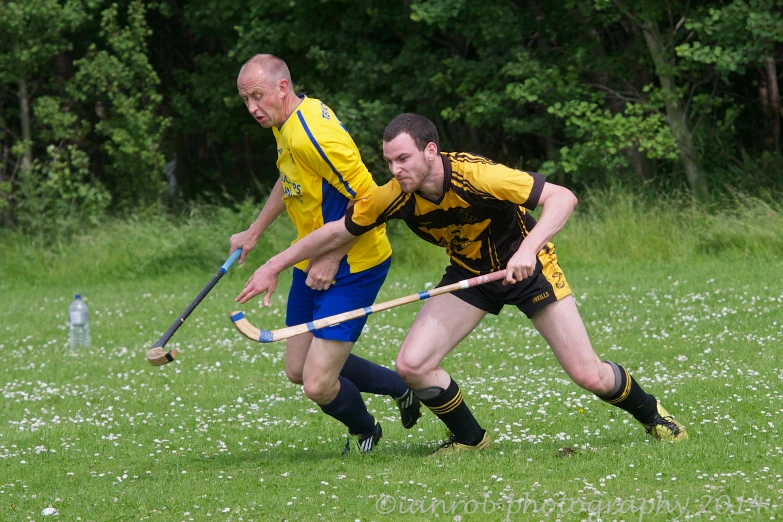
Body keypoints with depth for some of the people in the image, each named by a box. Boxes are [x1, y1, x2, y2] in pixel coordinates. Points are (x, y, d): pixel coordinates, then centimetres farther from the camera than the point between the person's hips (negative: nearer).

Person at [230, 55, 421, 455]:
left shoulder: (313, 136, -27)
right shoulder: (287, 124, 4)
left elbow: (368, 200, -25)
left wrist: (332, 260, -22)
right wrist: (254, 232, 28)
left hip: (350, 268, -10)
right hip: (312, 264, 10)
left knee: (318, 385, -12)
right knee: (298, 370, 15)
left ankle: (364, 431, 21)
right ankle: (400, 388, 32)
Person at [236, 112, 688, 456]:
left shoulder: (475, 175, -34)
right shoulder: (396, 197, -20)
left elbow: (563, 198, -34)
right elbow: (338, 231, -3)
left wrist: (528, 248, -48)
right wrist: (274, 267, -3)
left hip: (525, 265, -4)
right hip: (470, 271, 4)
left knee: (588, 375, -7)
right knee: (412, 364, -13)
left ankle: (650, 413, 26)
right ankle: (471, 439, 12)